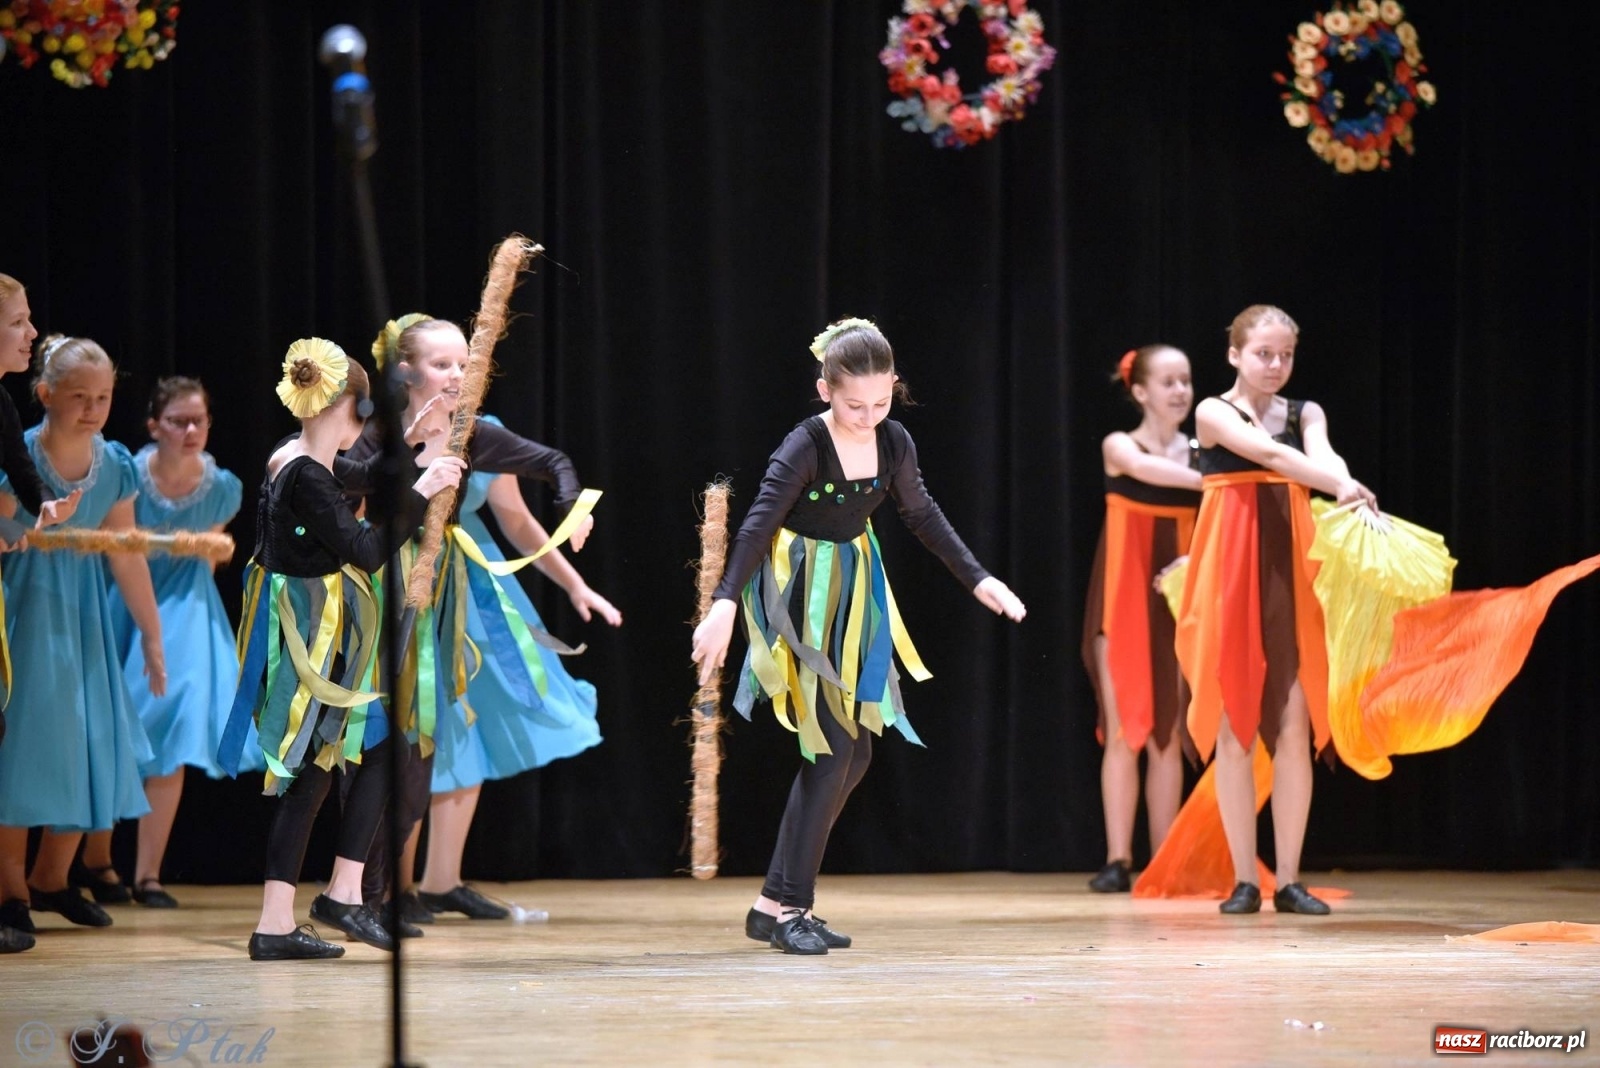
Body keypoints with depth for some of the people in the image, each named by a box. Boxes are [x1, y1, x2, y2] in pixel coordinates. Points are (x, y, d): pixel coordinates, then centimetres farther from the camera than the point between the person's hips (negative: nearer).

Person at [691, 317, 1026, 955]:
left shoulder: (893, 444, -3)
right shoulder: (805, 448, -20)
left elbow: (922, 516, 12)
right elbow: (757, 527, -27)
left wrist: (977, 579, 9)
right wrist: (724, 606, -39)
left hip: (854, 592, 7)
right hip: (799, 596, -7)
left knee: (854, 752, 5)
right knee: (834, 748, -13)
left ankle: (779, 904, 12)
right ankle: (783, 906, -6)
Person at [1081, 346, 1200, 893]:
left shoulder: (1201, 453, 6)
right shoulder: (1120, 446, -1)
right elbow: (1150, 469, -24)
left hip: (1178, 601, 2)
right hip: (1124, 600, -2)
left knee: (1169, 733, 2)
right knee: (1124, 729, -5)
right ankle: (1118, 860, -3)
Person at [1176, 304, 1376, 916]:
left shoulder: (1304, 414, 11)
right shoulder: (1214, 413, 0)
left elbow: (1321, 453, -12)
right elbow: (1268, 453, -19)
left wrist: (1346, 485, -36)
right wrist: (1341, 487, -34)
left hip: (1291, 574, 2)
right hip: (1232, 573, -2)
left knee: (1294, 727, -2)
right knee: (1234, 727, -1)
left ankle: (1290, 879, 2)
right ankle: (1244, 880, 4)